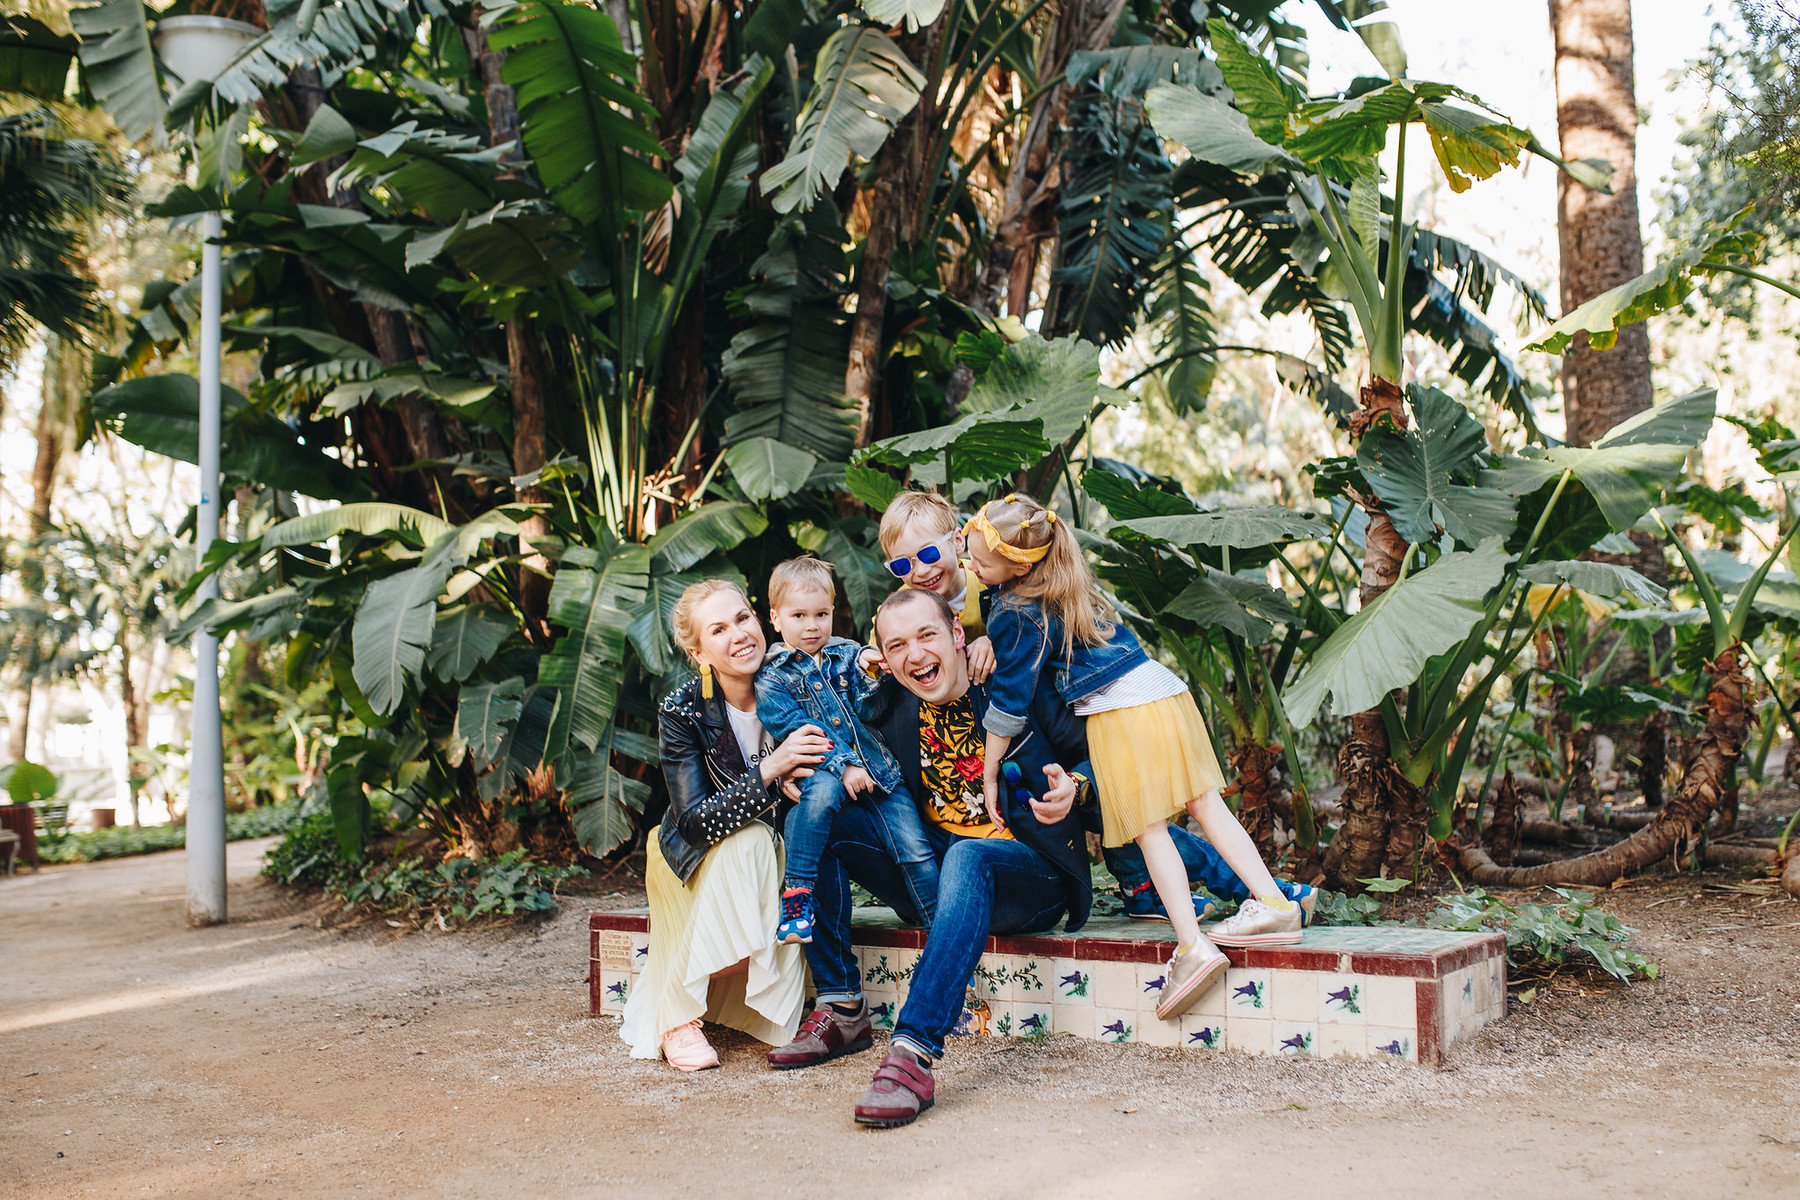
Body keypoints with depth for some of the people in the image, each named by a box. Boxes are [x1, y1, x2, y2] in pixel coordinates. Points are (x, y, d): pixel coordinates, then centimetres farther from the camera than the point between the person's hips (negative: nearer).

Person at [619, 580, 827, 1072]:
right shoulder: (681, 711, -19)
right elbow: (695, 820, -25)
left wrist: (802, 774, -26)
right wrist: (770, 770, -36)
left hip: (770, 862, 2)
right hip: (690, 864, -2)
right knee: (748, 842, -32)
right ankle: (678, 1018, -24)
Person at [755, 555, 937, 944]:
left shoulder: (845, 654, 15)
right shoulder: (773, 677, 5)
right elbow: (795, 730, -8)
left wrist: (872, 667, -18)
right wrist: (842, 765, -20)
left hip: (877, 766, 3)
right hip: (822, 771, -3)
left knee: (914, 847, -10)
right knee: (822, 789, -37)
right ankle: (796, 893, -30)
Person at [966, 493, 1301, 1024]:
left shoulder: (1015, 613, -10)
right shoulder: (1068, 580, 15)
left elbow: (1011, 701, -6)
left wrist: (989, 775, 2)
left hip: (1121, 715, -8)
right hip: (1165, 688, 8)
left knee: (1149, 830, -4)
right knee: (1204, 803, 10)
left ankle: (1192, 945, -9)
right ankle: (1275, 902, 9)